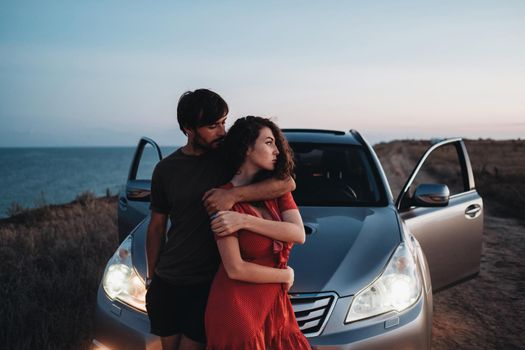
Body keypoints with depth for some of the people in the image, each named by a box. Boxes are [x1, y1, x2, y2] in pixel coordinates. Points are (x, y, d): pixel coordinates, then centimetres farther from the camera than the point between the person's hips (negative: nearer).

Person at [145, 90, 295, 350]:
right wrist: (151, 278, 13)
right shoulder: (166, 169, 2)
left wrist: (234, 194, -31)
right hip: (166, 282, 4)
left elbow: (287, 183, -19)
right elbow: (157, 227, 10)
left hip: (209, 283, -3)